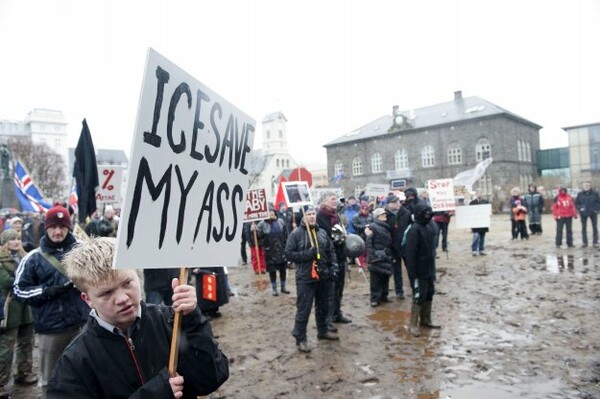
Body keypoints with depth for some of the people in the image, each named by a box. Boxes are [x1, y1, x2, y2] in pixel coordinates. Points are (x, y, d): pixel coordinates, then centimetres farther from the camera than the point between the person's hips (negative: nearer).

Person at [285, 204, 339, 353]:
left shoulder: (322, 232, 7)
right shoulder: (296, 233, -8)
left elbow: (331, 251, 14)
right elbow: (289, 253, -10)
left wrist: (333, 267, 2)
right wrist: (307, 254, -20)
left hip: (323, 276, 6)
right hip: (305, 278, -5)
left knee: (323, 307, 20)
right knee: (303, 309, 0)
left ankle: (323, 331, 38)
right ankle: (300, 338, 13)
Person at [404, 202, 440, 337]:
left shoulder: (430, 226, 5)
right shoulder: (415, 230, -20)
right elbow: (410, 253, -22)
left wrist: (433, 268, 16)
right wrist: (412, 274, -23)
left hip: (429, 269, 8)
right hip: (419, 270, -8)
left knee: (429, 294, 16)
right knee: (419, 296, -3)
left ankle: (425, 320, 30)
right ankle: (413, 325, 7)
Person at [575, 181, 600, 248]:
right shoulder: (580, 194, -1)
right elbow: (576, 203, 5)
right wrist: (580, 209, -8)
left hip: (593, 213, -1)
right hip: (583, 213, 1)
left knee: (595, 227, 5)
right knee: (584, 228, 6)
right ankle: (585, 242, 13)